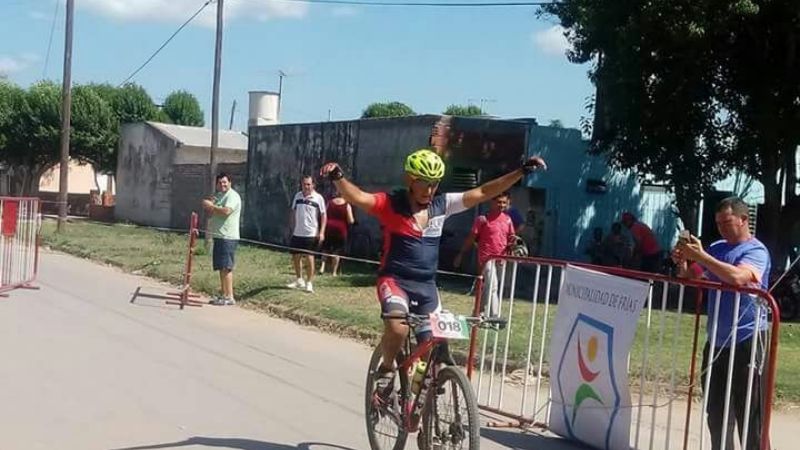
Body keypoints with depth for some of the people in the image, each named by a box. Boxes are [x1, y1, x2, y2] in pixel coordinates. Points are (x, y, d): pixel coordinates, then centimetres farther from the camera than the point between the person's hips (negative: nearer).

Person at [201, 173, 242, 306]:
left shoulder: (233, 196, -9)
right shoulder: (218, 196, 20)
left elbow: (226, 211, -26)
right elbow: (210, 213, 21)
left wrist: (211, 206, -14)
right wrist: (208, 206, -1)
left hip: (228, 237, -9)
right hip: (218, 236, 9)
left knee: (226, 267, -11)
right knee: (221, 267, 12)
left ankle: (229, 297, -10)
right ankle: (223, 295, 17)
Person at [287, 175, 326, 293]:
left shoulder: (318, 198, -7)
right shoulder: (297, 196, 6)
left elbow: (323, 215, -5)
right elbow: (293, 213, 14)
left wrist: (322, 232, -12)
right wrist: (293, 228, 12)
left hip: (311, 234, -5)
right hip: (297, 233, 5)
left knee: (309, 258, -4)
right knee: (295, 257, 11)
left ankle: (309, 283, 6)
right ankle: (299, 280, 27)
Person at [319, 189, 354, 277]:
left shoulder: (329, 203, 3)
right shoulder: (347, 205, -5)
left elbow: (324, 216, 6)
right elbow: (350, 221, -7)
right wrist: (353, 220, 13)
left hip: (329, 228, 2)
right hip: (341, 230, -2)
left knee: (325, 249, 15)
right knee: (337, 252, 4)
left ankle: (322, 266, 0)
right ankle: (334, 272, 6)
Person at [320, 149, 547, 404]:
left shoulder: (443, 205, 2)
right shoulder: (390, 204, -10)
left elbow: (483, 192, 4)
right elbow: (357, 197, -26)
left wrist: (521, 171, -1)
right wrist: (338, 178, -46)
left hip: (427, 286, 5)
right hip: (395, 280, -4)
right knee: (397, 328, -32)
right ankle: (387, 370, -1)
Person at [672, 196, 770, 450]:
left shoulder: (756, 251, -9)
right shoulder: (716, 249, 11)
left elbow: (737, 277, -29)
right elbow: (692, 279, 17)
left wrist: (700, 256, -25)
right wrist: (682, 262, -4)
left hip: (746, 341, -7)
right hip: (716, 340, 7)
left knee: (748, 412, -4)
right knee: (716, 410, 15)